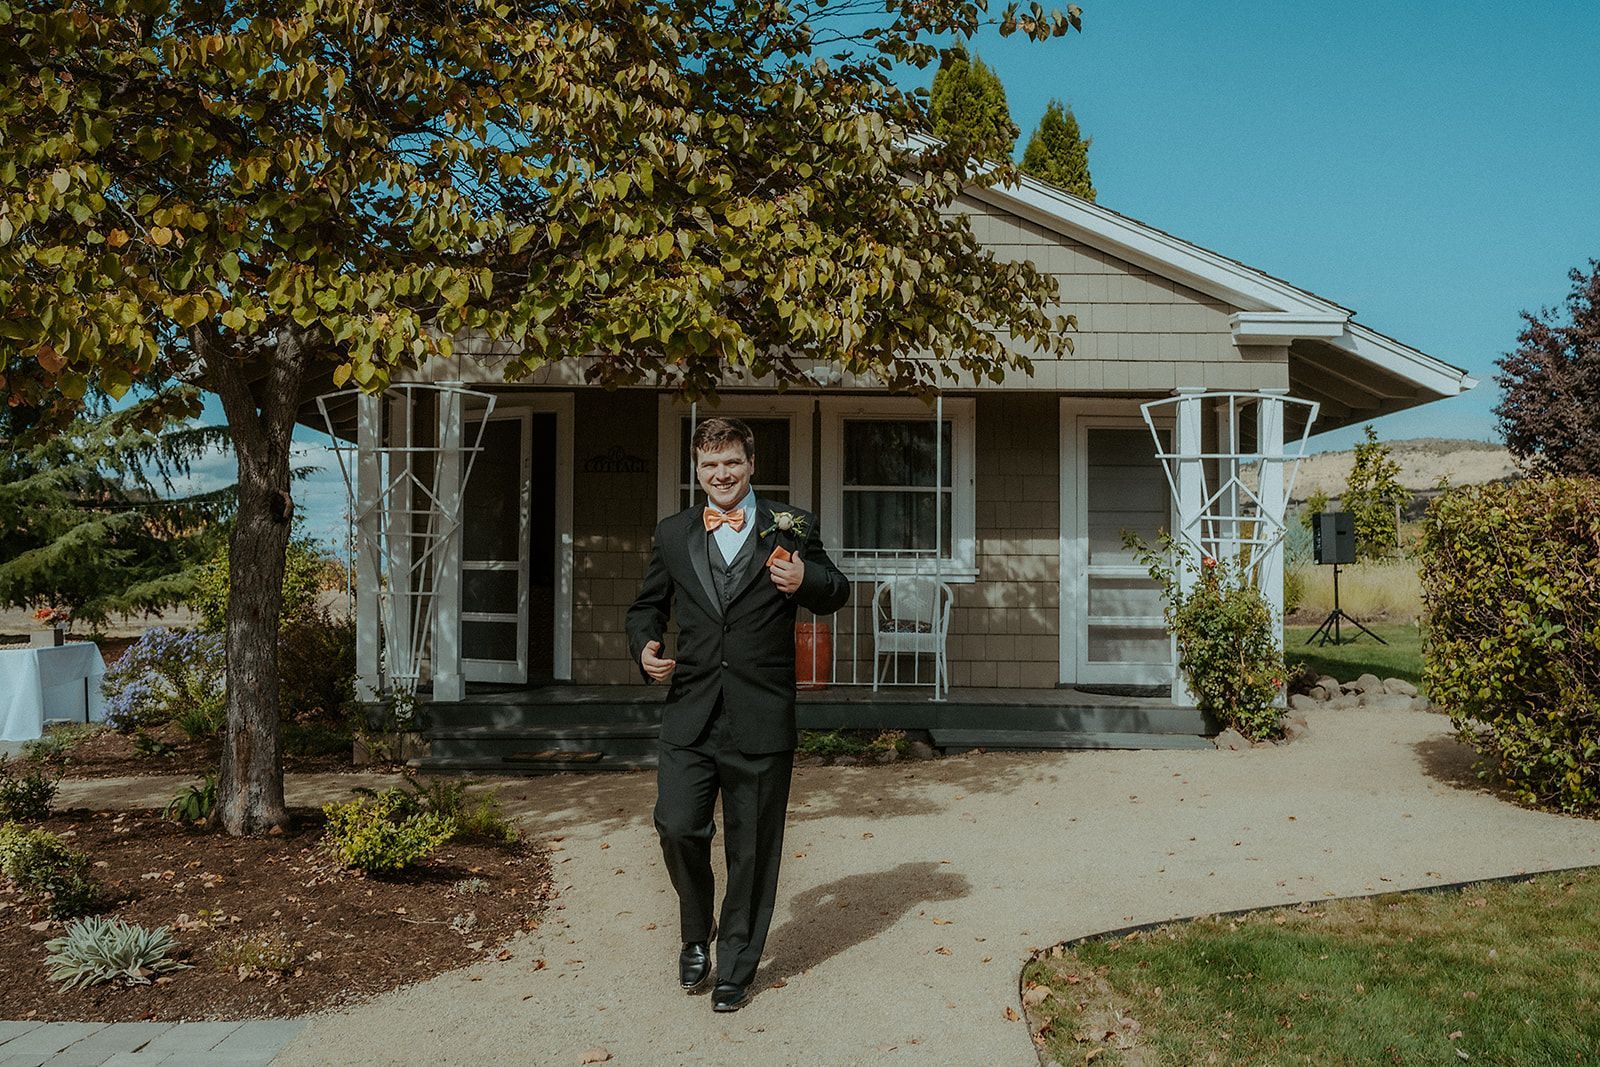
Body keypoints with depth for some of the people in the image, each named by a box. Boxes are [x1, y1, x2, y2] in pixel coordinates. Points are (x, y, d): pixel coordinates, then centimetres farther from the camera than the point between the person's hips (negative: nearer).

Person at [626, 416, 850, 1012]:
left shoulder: (791, 528, 4)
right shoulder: (672, 535, 12)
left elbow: (836, 593, 8)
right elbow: (647, 605, 20)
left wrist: (807, 582, -14)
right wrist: (644, 644, -1)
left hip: (763, 718, -1)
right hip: (690, 714, 2)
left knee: (752, 849, 7)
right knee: (678, 828, -8)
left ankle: (735, 967, 26)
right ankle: (695, 937, 21)